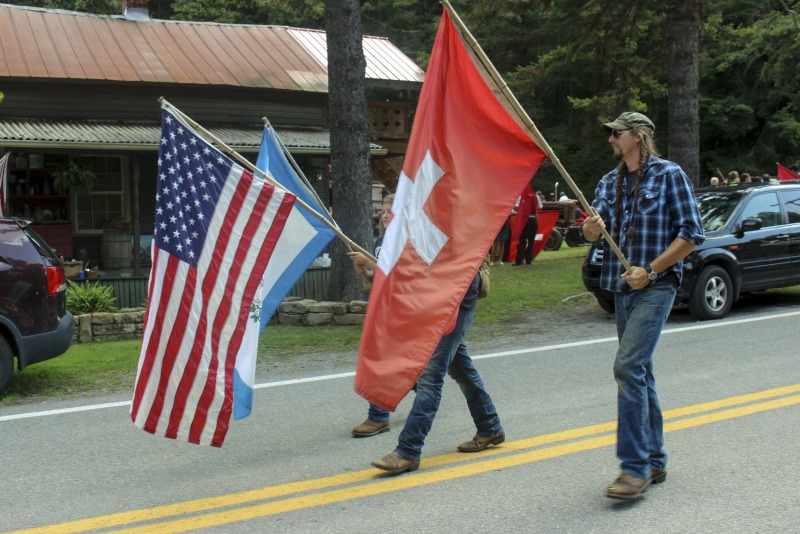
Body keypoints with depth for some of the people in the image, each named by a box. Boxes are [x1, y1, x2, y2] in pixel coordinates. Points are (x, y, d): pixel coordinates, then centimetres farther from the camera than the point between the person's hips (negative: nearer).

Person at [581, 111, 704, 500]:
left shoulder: (668, 175, -3)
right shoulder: (610, 182, 15)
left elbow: (691, 233, -7)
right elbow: (593, 231, 7)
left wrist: (650, 270, -14)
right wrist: (592, 227, -18)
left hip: (655, 287, -7)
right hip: (622, 289, 7)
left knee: (629, 367, -19)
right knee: (639, 371, 11)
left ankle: (636, 467, -16)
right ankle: (654, 461, 21)